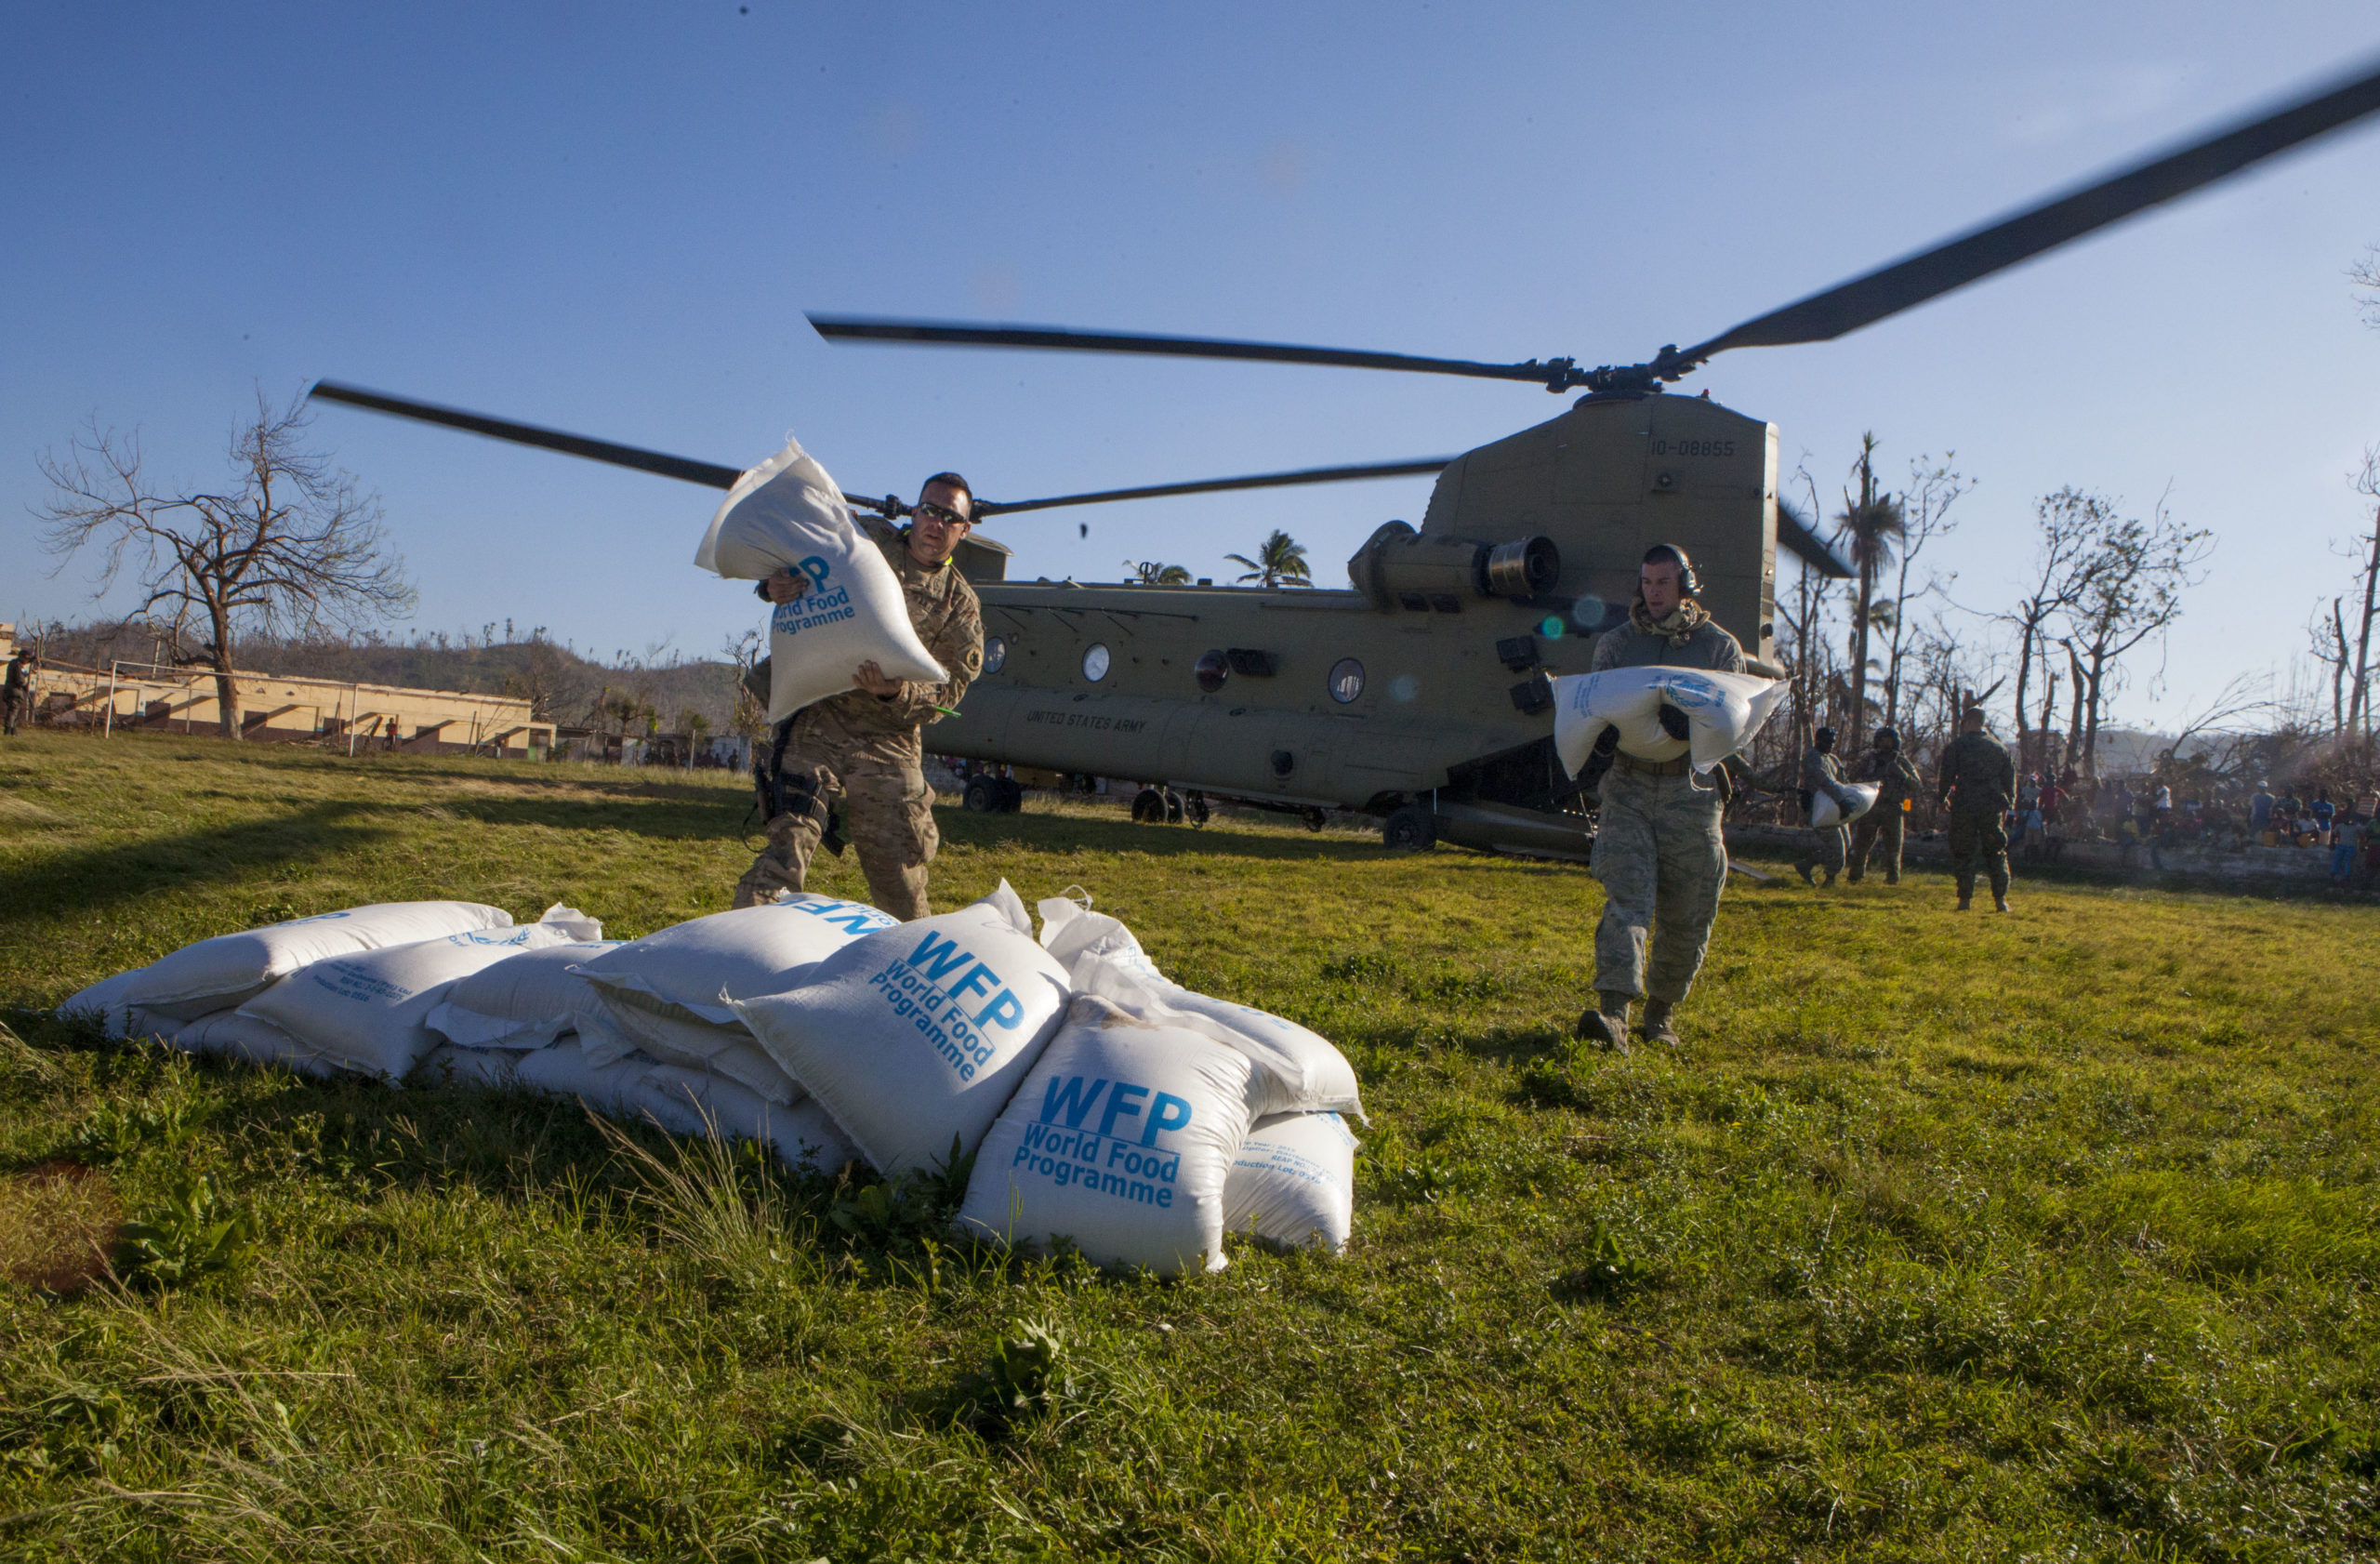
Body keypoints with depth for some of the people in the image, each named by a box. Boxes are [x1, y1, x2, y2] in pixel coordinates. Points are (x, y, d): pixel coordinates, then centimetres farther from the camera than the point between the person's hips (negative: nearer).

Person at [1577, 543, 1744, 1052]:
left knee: (1686, 915, 6)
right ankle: (1613, 1014, -27)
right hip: (1629, 786, 0)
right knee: (1627, 898, -16)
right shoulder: (1615, 643, 12)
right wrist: (1598, 737, -15)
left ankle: (1662, 1011, 25)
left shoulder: (1720, 647, 8)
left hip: (1691, 790, 1)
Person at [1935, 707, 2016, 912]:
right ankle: (2000, 898, 3)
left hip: (1964, 806, -3)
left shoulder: (1955, 746, -1)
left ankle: (1965, 898, -2)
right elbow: (2010, 777, 14)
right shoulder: (1998, 747, 12)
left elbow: (1947, 776, -5)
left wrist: (1941, 798, 11)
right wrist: (2006, 804, 23)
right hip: (1992, 807, 3)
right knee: (1995, 853, 9)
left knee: (1962, 853, 3)